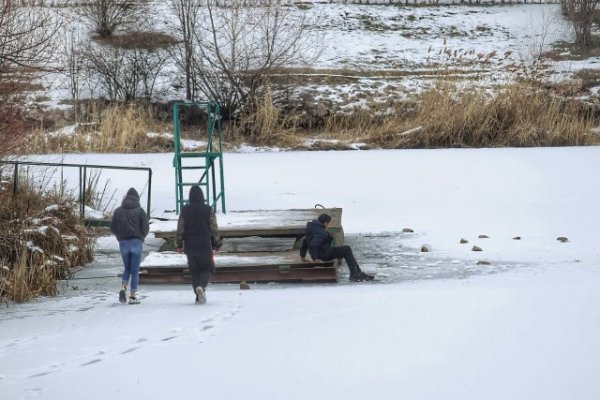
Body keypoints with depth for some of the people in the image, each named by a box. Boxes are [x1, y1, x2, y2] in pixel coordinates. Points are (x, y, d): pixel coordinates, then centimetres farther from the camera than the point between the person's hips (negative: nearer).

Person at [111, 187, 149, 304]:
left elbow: (113, 227, 3)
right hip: (136, 242, -2)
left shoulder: (118, 211, 6)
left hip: (123, 242, 2)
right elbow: (145, 227, -6)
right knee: (135, 271, 2)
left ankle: (123, 288, -8)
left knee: (127, 269, 17)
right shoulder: (140, 211, -2)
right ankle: (132, 297, -2)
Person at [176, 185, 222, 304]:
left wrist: (179, 245, 10)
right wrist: (216, 245, 5)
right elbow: (214, 229, -4)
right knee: (208, 268, 13)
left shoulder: (185, 210, -1)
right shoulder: (208, 210, -6)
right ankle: (201, 286, -15)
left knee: (194, 271, 12)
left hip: (190, 246, 2)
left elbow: (180, 229, 2)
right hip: (205, 246, -2)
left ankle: (199, 296, 5)